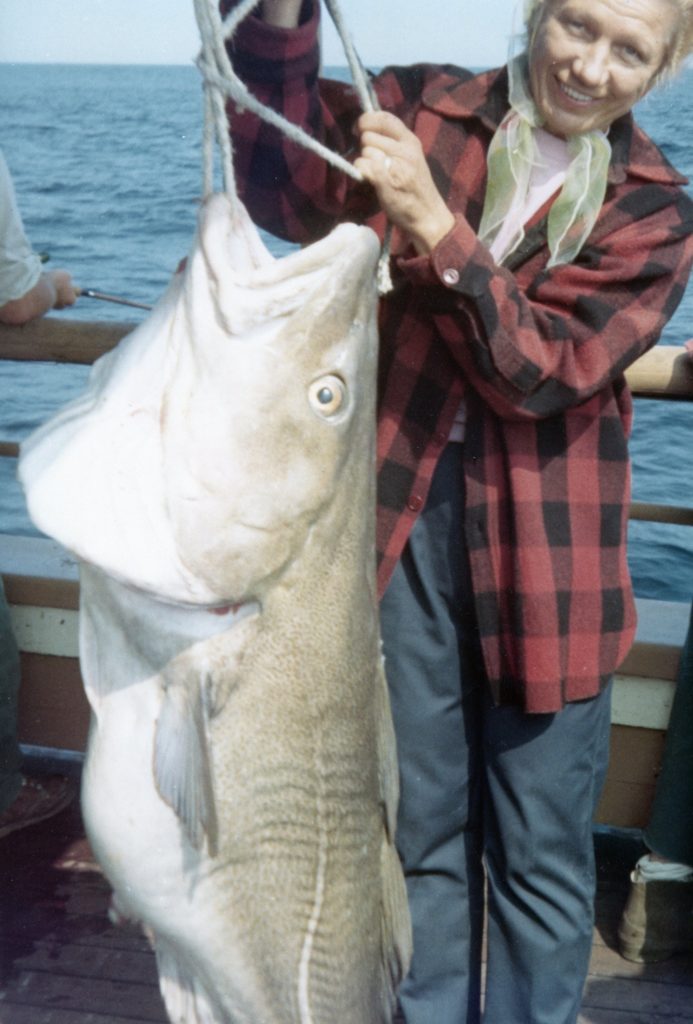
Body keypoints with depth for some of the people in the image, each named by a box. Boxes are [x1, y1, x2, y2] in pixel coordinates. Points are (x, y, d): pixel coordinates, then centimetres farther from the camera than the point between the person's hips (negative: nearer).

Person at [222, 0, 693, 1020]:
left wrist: (434, 225, -24)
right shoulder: (422, 110, 2)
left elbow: (543, 370, -13)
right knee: (423, 822, 16)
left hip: (542, 549, 0)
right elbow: (290, 190, -10)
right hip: (404, 516, 1)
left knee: (540, 848, 11)